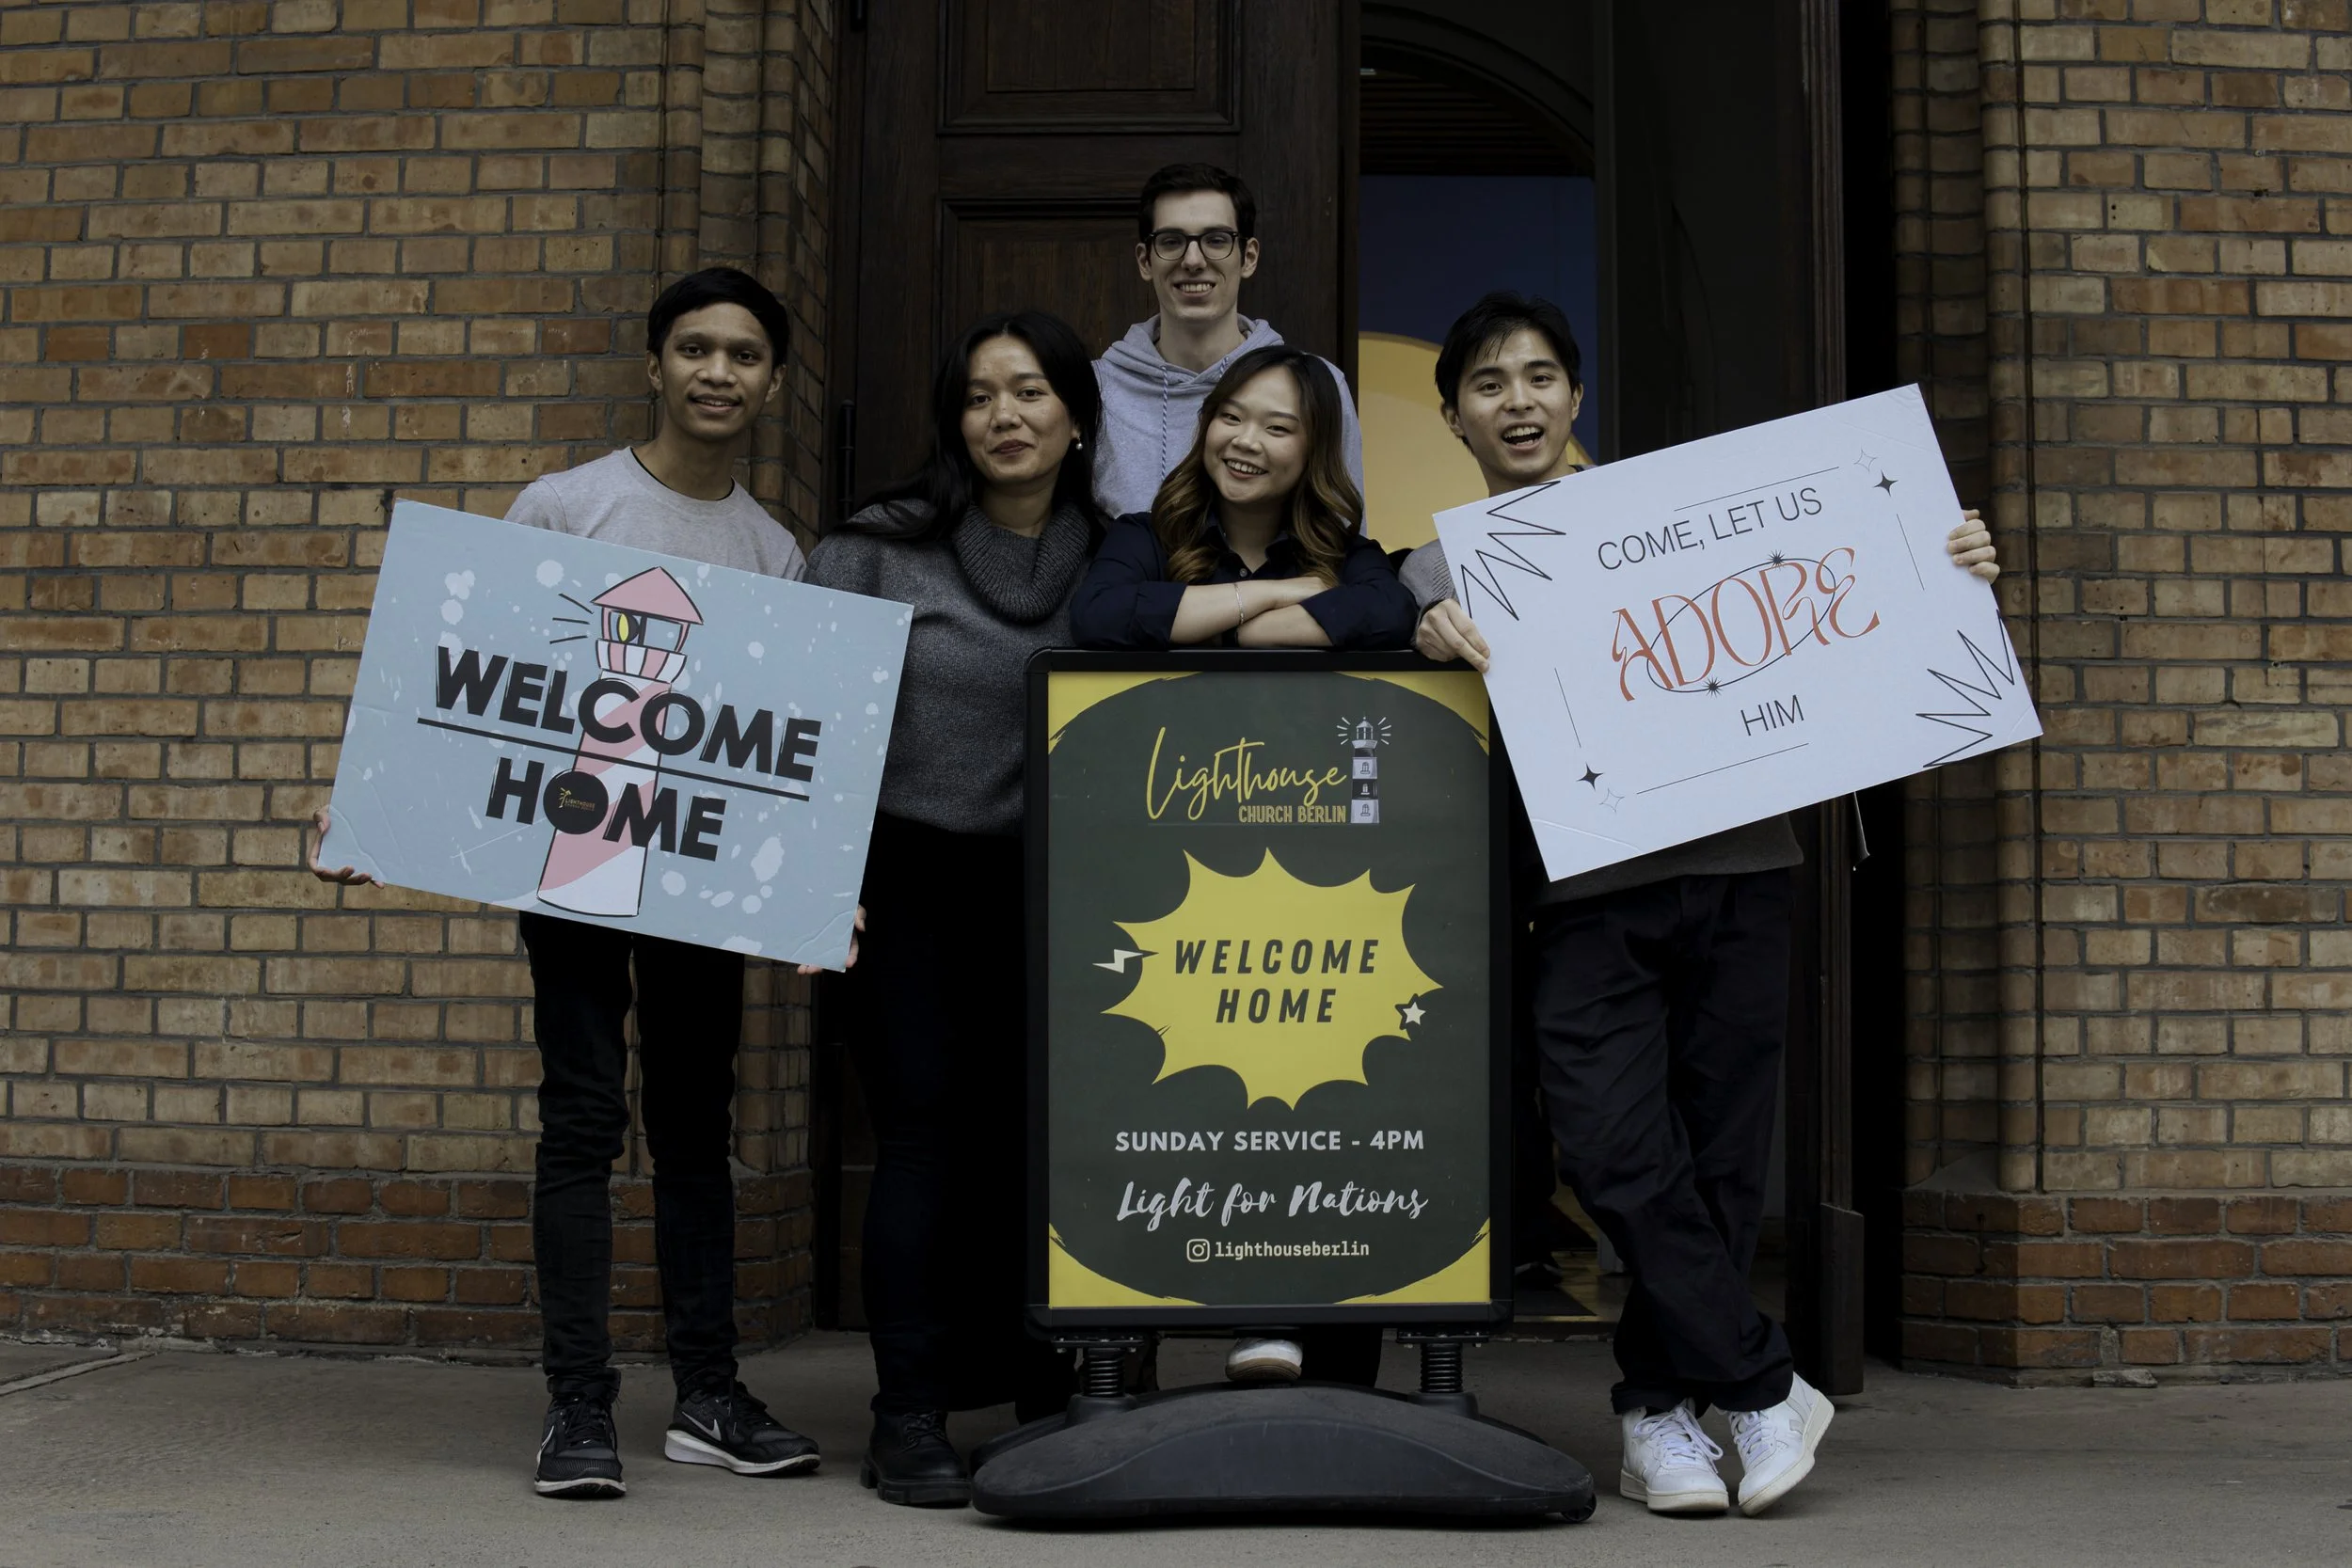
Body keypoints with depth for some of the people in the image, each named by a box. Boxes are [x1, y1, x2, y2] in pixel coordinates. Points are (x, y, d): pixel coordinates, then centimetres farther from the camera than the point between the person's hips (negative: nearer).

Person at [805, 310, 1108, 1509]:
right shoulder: (883, 547, -3)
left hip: (1048, 894, 2)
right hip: (911, 881, -2)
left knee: (1037, 1138, 5)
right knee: (926, 1134, -3)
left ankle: (1044, 1407, 18)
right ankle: (909, 1425, 5)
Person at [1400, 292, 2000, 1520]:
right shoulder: (1441, 573, 13)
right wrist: (1437, 642, -18)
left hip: (1736, 866, 1)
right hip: (1590, 890, 0)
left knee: (1718, 1156, 1)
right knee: (1614, 1150, -15)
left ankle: (1659, 1410, 16)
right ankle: (1761, 1386, 1)